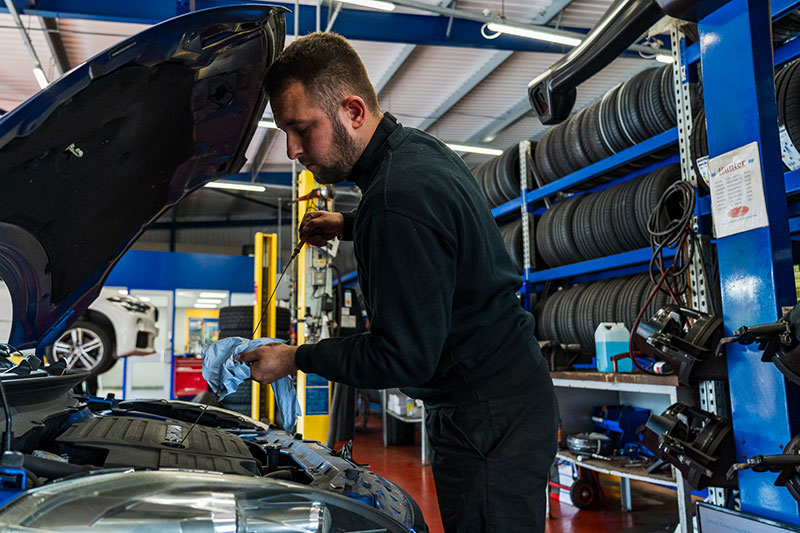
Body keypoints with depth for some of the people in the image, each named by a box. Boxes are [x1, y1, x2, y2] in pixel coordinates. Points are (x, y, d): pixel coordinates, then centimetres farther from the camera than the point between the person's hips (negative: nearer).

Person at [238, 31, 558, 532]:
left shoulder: (397, 199, -28)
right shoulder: (418, 147, 4)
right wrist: (348, 224, 21)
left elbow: (404, 357, -24)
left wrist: (297, 358, -12)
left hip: (489, 420, -10)